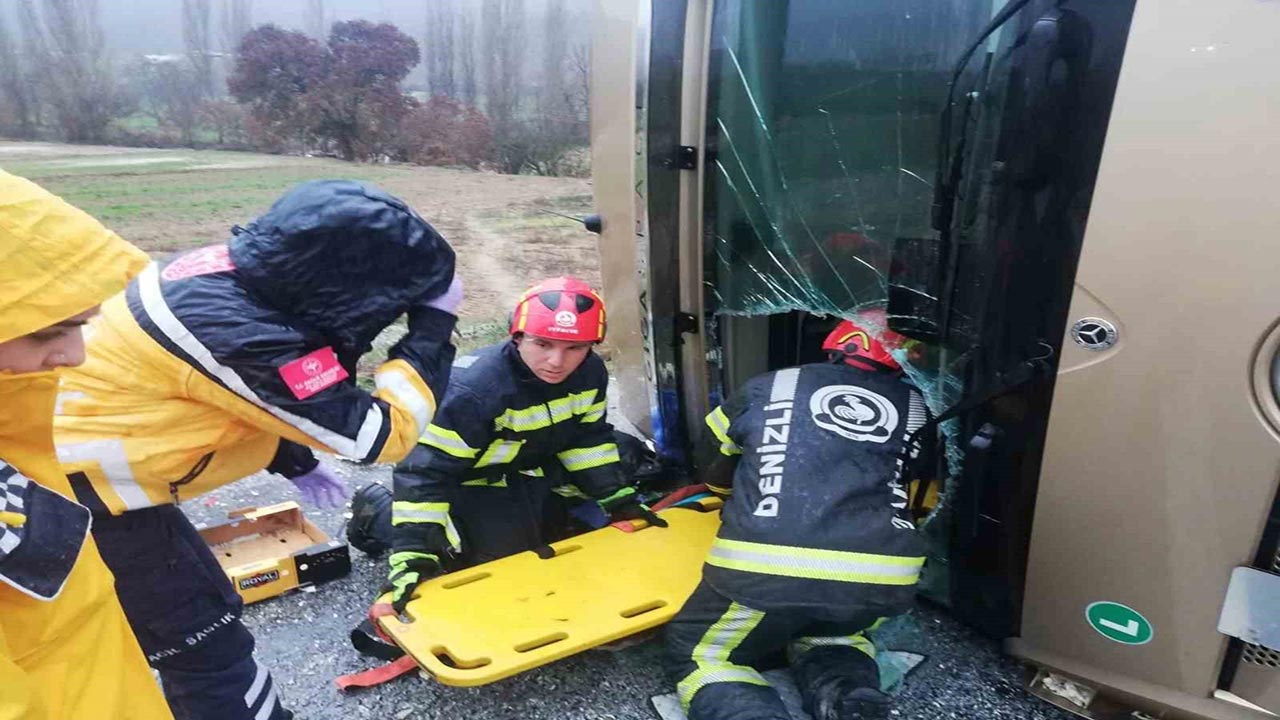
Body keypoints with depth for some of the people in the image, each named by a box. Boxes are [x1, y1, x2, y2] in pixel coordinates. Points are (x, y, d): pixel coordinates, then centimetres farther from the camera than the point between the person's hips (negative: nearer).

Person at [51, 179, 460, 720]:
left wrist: (293, 463, 13)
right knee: (209, 649, 0)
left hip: (86, 459, 9)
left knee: (194, 610, 23)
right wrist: (434, 324, -22)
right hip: (88, 491, -9)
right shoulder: (238, 334, -33)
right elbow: (383, 434, -28)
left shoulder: (236, 270, -7)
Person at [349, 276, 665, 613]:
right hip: (463, 476, -7)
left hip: (528, 466, 7)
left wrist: (618, 498, -6)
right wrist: (413, 554, -39)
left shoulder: (591, 373, -18)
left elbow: (589, 438, -2)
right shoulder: (474, 389, -38)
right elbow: (425, 470, -35)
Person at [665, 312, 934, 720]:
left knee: (698, 656, 21)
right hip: (880, 578, 3)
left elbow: (716, 475, 31)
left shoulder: (769, 387, 18)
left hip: (768, 568, -3)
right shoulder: (915, 407, 19)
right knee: (830, 635, 36)